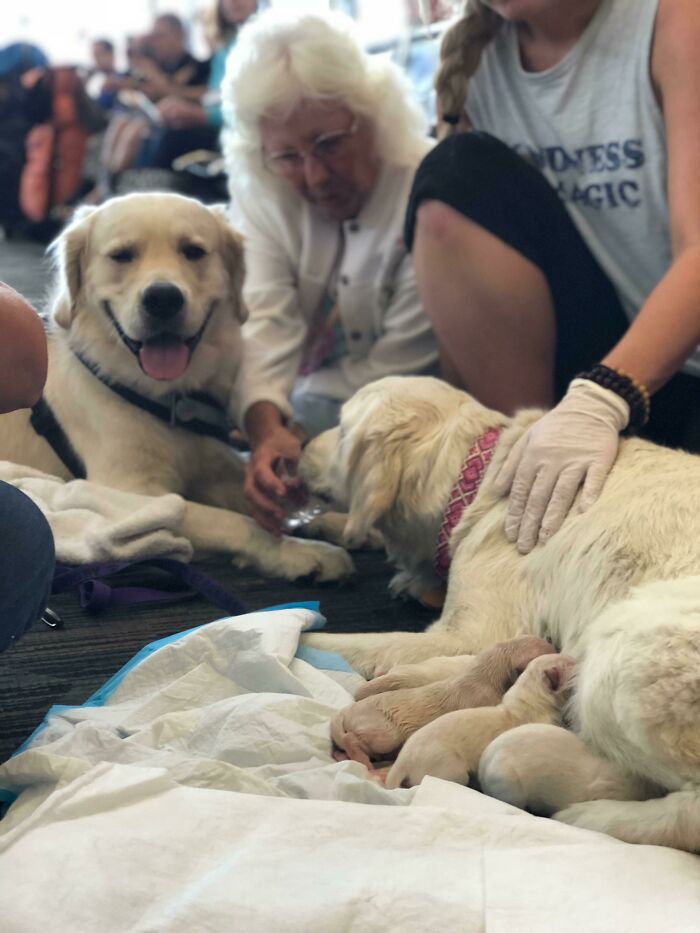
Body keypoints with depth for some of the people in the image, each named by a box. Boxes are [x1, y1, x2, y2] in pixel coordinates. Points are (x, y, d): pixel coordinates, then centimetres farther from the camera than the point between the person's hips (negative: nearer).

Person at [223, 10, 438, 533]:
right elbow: (265, 322, -20)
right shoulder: (260, 193, -6)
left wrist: (293, 424, -23)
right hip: (299, 405, 5)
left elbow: (399, 366, -20)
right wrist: (265, 427, -38)